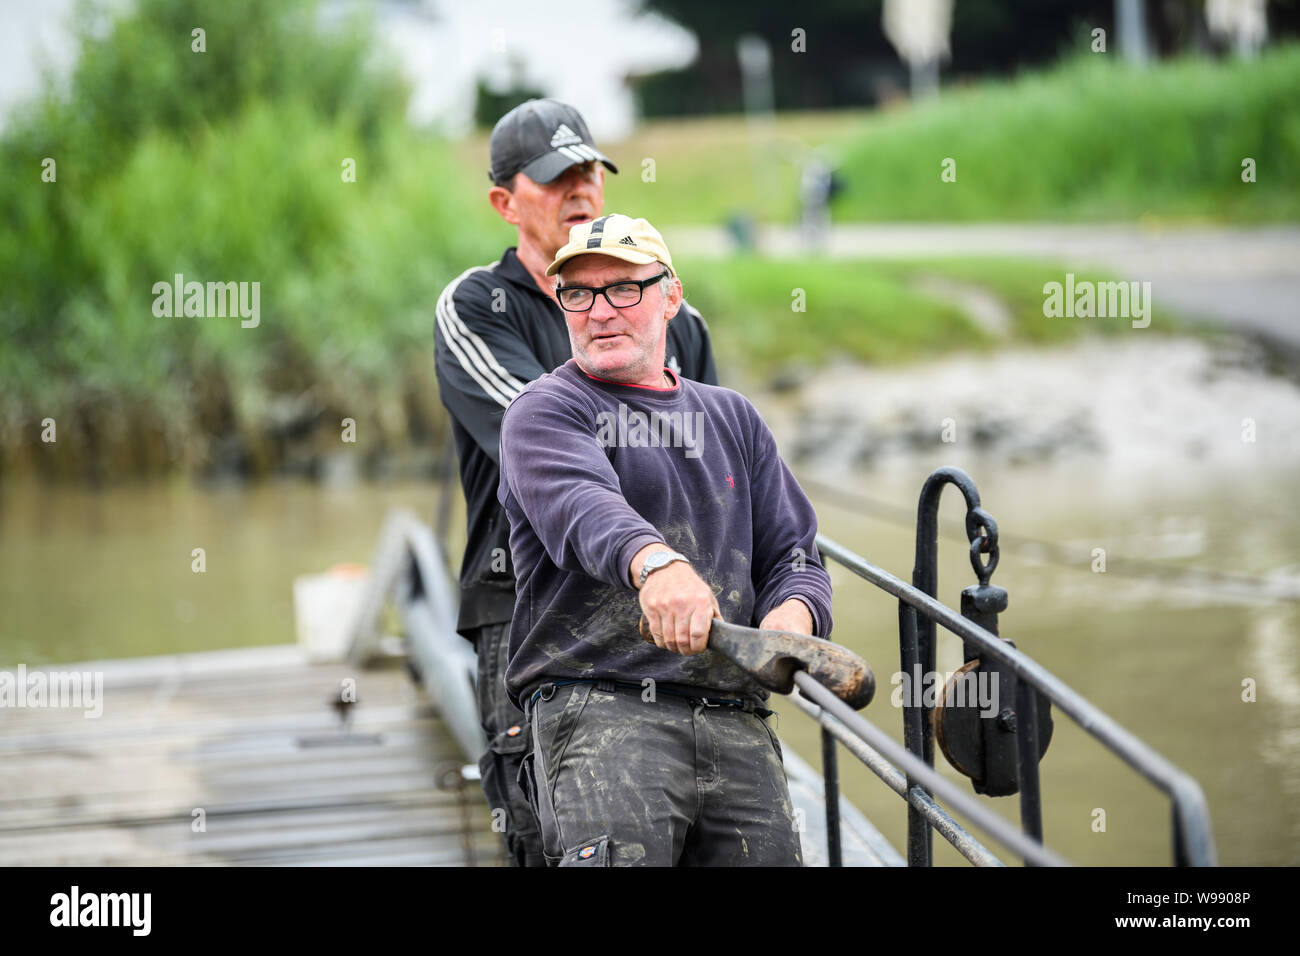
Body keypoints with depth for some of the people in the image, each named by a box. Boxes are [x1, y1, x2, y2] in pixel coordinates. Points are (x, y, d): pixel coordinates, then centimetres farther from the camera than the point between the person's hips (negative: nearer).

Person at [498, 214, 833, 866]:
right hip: (598, 706, -5)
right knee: (617, 855, -28)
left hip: (738, 727, 5)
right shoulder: (544, 410, 6)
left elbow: (791, 551, 18)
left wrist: (793, 614, -8)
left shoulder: (732, 418, 24)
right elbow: (578, 503, -17)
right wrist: (655, 561, -40)